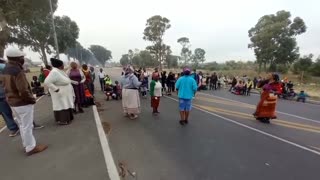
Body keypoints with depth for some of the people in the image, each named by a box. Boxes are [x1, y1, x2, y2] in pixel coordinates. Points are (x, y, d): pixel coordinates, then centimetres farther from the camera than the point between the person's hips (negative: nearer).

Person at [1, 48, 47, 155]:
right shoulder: (17, 71, -23)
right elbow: (23, 90, -27)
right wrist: (31, 99, -12)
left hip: (12, 102, 9)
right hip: (23, 103, -9)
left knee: (22, 125, 19)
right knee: (27, 126, 2)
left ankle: (27, 145, 32)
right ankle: (31, 148, 15)